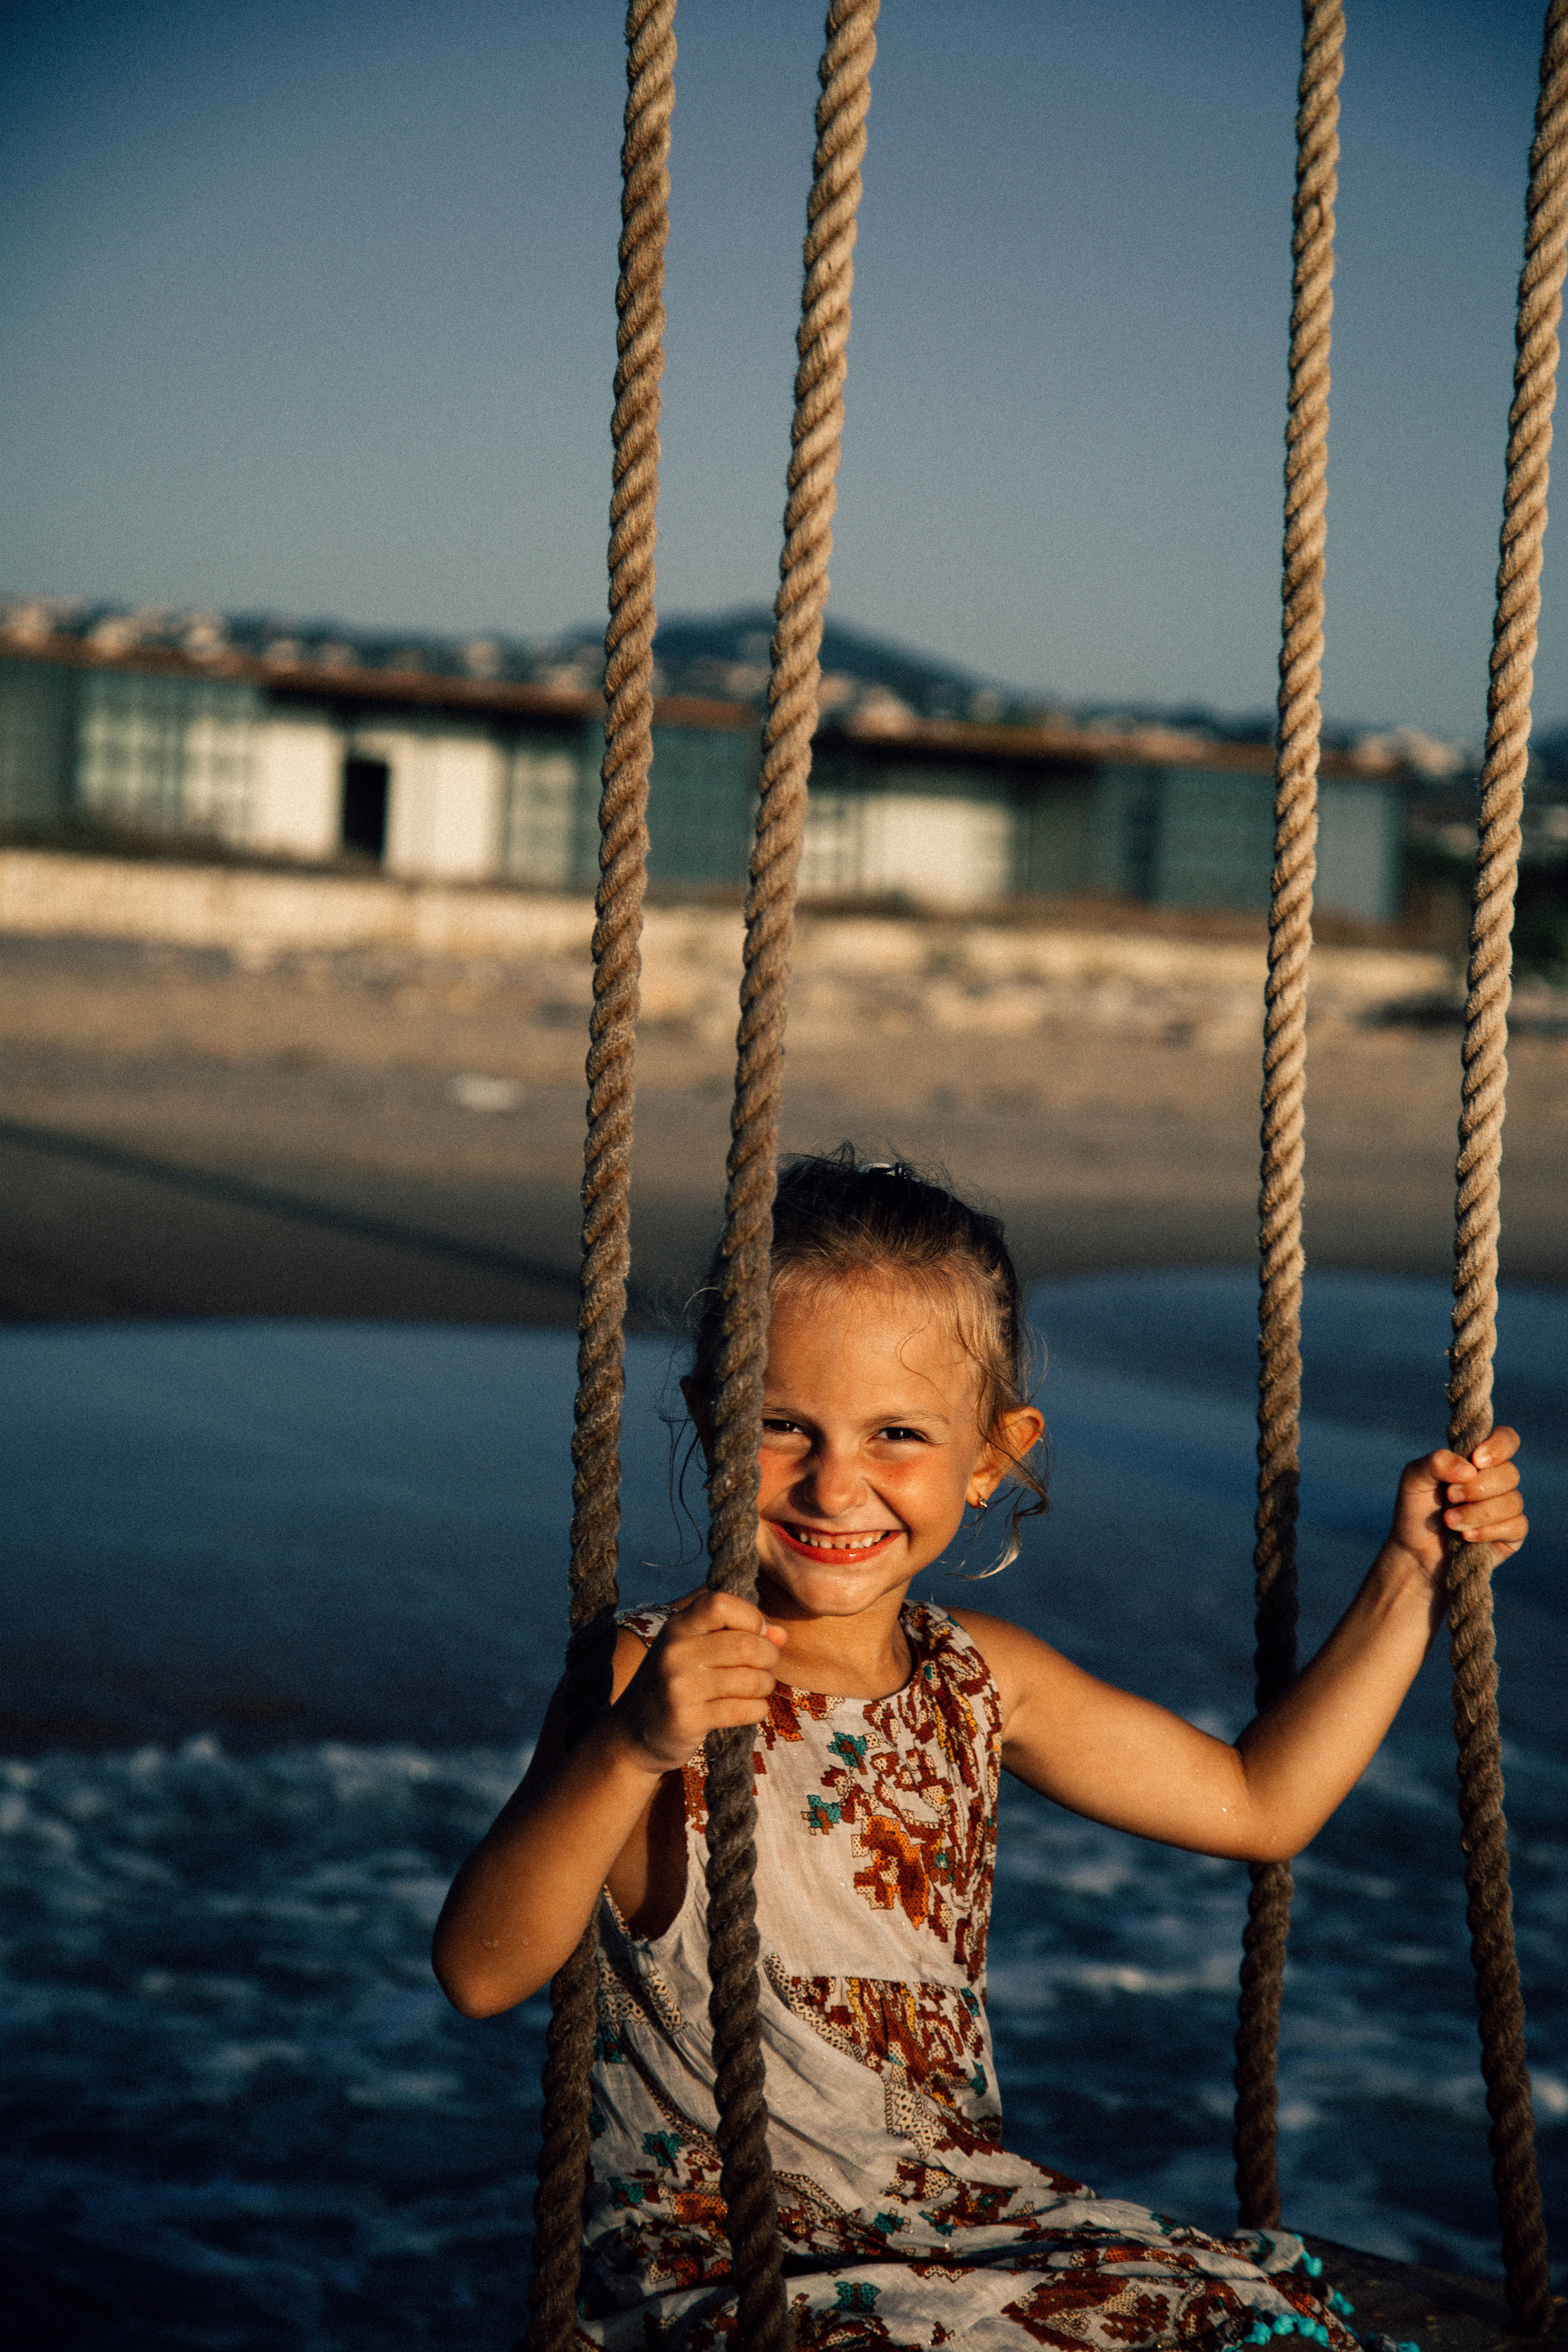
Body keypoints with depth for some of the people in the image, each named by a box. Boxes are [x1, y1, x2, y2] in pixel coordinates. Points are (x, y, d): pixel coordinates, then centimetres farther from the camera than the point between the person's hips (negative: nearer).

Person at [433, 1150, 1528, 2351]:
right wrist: (629, 1750, -42)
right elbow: (481, 1971, -27)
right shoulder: (651, 1684, -15)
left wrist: (1411, 1573, 10)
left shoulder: (977, 1679, 4)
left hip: (970, 2222, 6)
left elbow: (1259, 1804, 16)